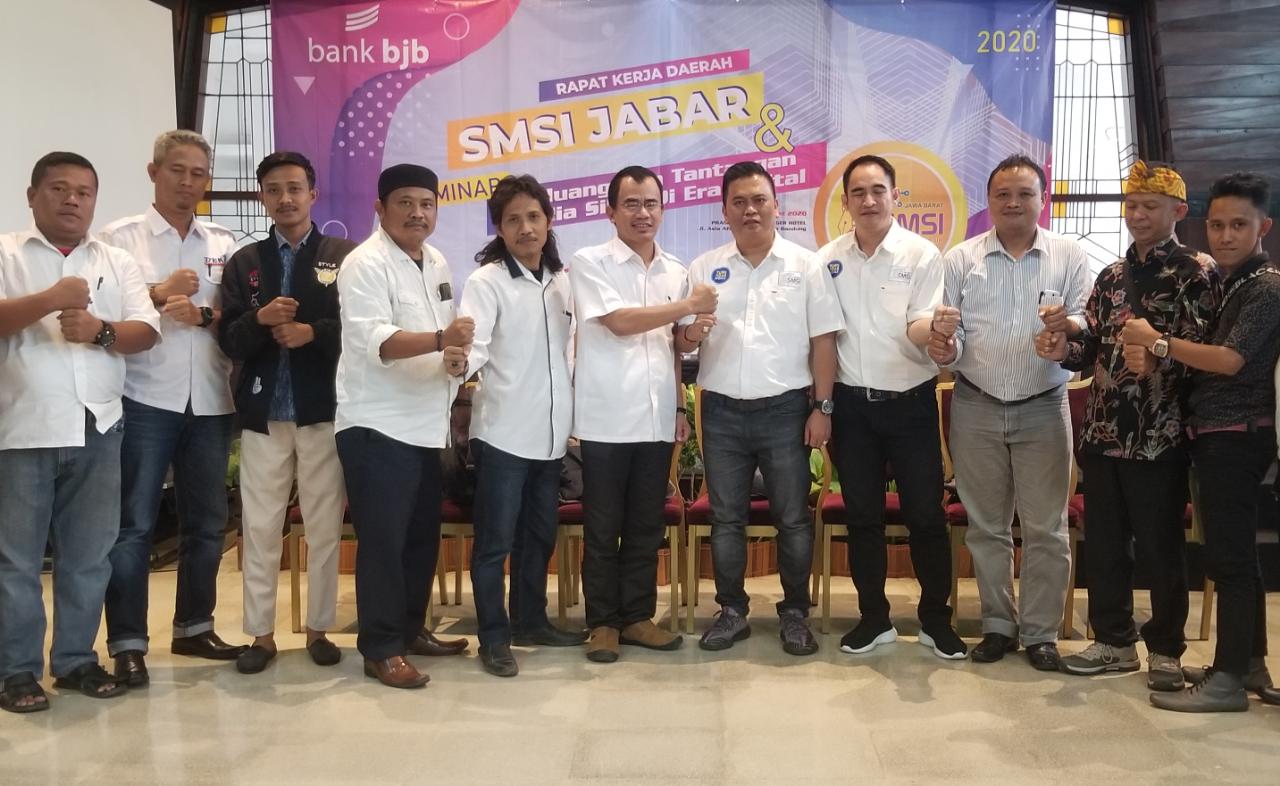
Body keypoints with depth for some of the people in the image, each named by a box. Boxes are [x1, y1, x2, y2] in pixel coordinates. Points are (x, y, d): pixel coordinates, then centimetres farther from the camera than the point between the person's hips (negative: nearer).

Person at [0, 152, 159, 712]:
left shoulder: (117, 263, 13)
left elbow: (146, 330, 3)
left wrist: (100, 330, -14)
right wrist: (50, 299, -22)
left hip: (98, 429, 3)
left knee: (89, 555, 10)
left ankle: (76, 659, 23)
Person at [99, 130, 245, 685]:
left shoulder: (224, 244, 12)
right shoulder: (121, 237, 4)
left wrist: (203, 314, -12)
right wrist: (158, 294, -14)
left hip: (211, 403, 4)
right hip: (144, 400, -4)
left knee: (206, 521, 11)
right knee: (134, 524, -1)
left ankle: (194, 627, 25)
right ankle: (127, 642, 7)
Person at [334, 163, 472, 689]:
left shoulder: (437, 263, 13)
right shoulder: (366, 265, -12)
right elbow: (373, 340, -25)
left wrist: (456, 356, -3)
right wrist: (441, 340, -38)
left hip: (426, 424, 9)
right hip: (377, 426, -8)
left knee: (423, 535, 15)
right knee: (383, 540, -4)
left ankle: (409, 628, 29)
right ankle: (380, 650, 5)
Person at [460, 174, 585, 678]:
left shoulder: (562, 282, 9)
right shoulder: (487, 281, -9)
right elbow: (476, 344, -22)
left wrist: (573, 417, 15)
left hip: (550, 434, 6)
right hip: (503, 433, -6)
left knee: (540, 535, 16)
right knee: (495, 540, 2)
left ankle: (530, 621, 31)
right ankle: (494, 638, 13)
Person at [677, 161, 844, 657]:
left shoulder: (805, 266, 1)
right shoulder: (703, 269, 6)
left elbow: (823, 341, -1)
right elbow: (681, 342, 6)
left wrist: (822, 406, -7)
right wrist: (690, 333, -17)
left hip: (785, 410, -2)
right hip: (722, 412, 2)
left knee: (793, 518, 6)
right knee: (726, 519, 9)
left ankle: (795, 612, 20)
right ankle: (732, 611, 22)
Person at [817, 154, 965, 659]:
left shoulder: (922, 254, -4)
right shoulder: (828, 259, 5)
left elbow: (921, 329, -11)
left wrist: (934, 328, -35)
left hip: (910, 403, -2)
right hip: (851, 404, 3)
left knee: (926, 515, 3)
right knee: (862, 516, 9)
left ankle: (936, 619, 19)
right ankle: (874, 618, 23)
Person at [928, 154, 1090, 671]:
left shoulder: (1070, 257, 1)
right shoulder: (960, 259, 3)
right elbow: (950, 337, 1)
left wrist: (1073, 329, -25)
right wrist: (944, 346, -22)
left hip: (1043, 409, -1)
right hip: (976, 409, 1)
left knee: (1046, 528, 4)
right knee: (986, 526, 10)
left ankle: (1040, 632, 17)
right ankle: (998, 625, 23)